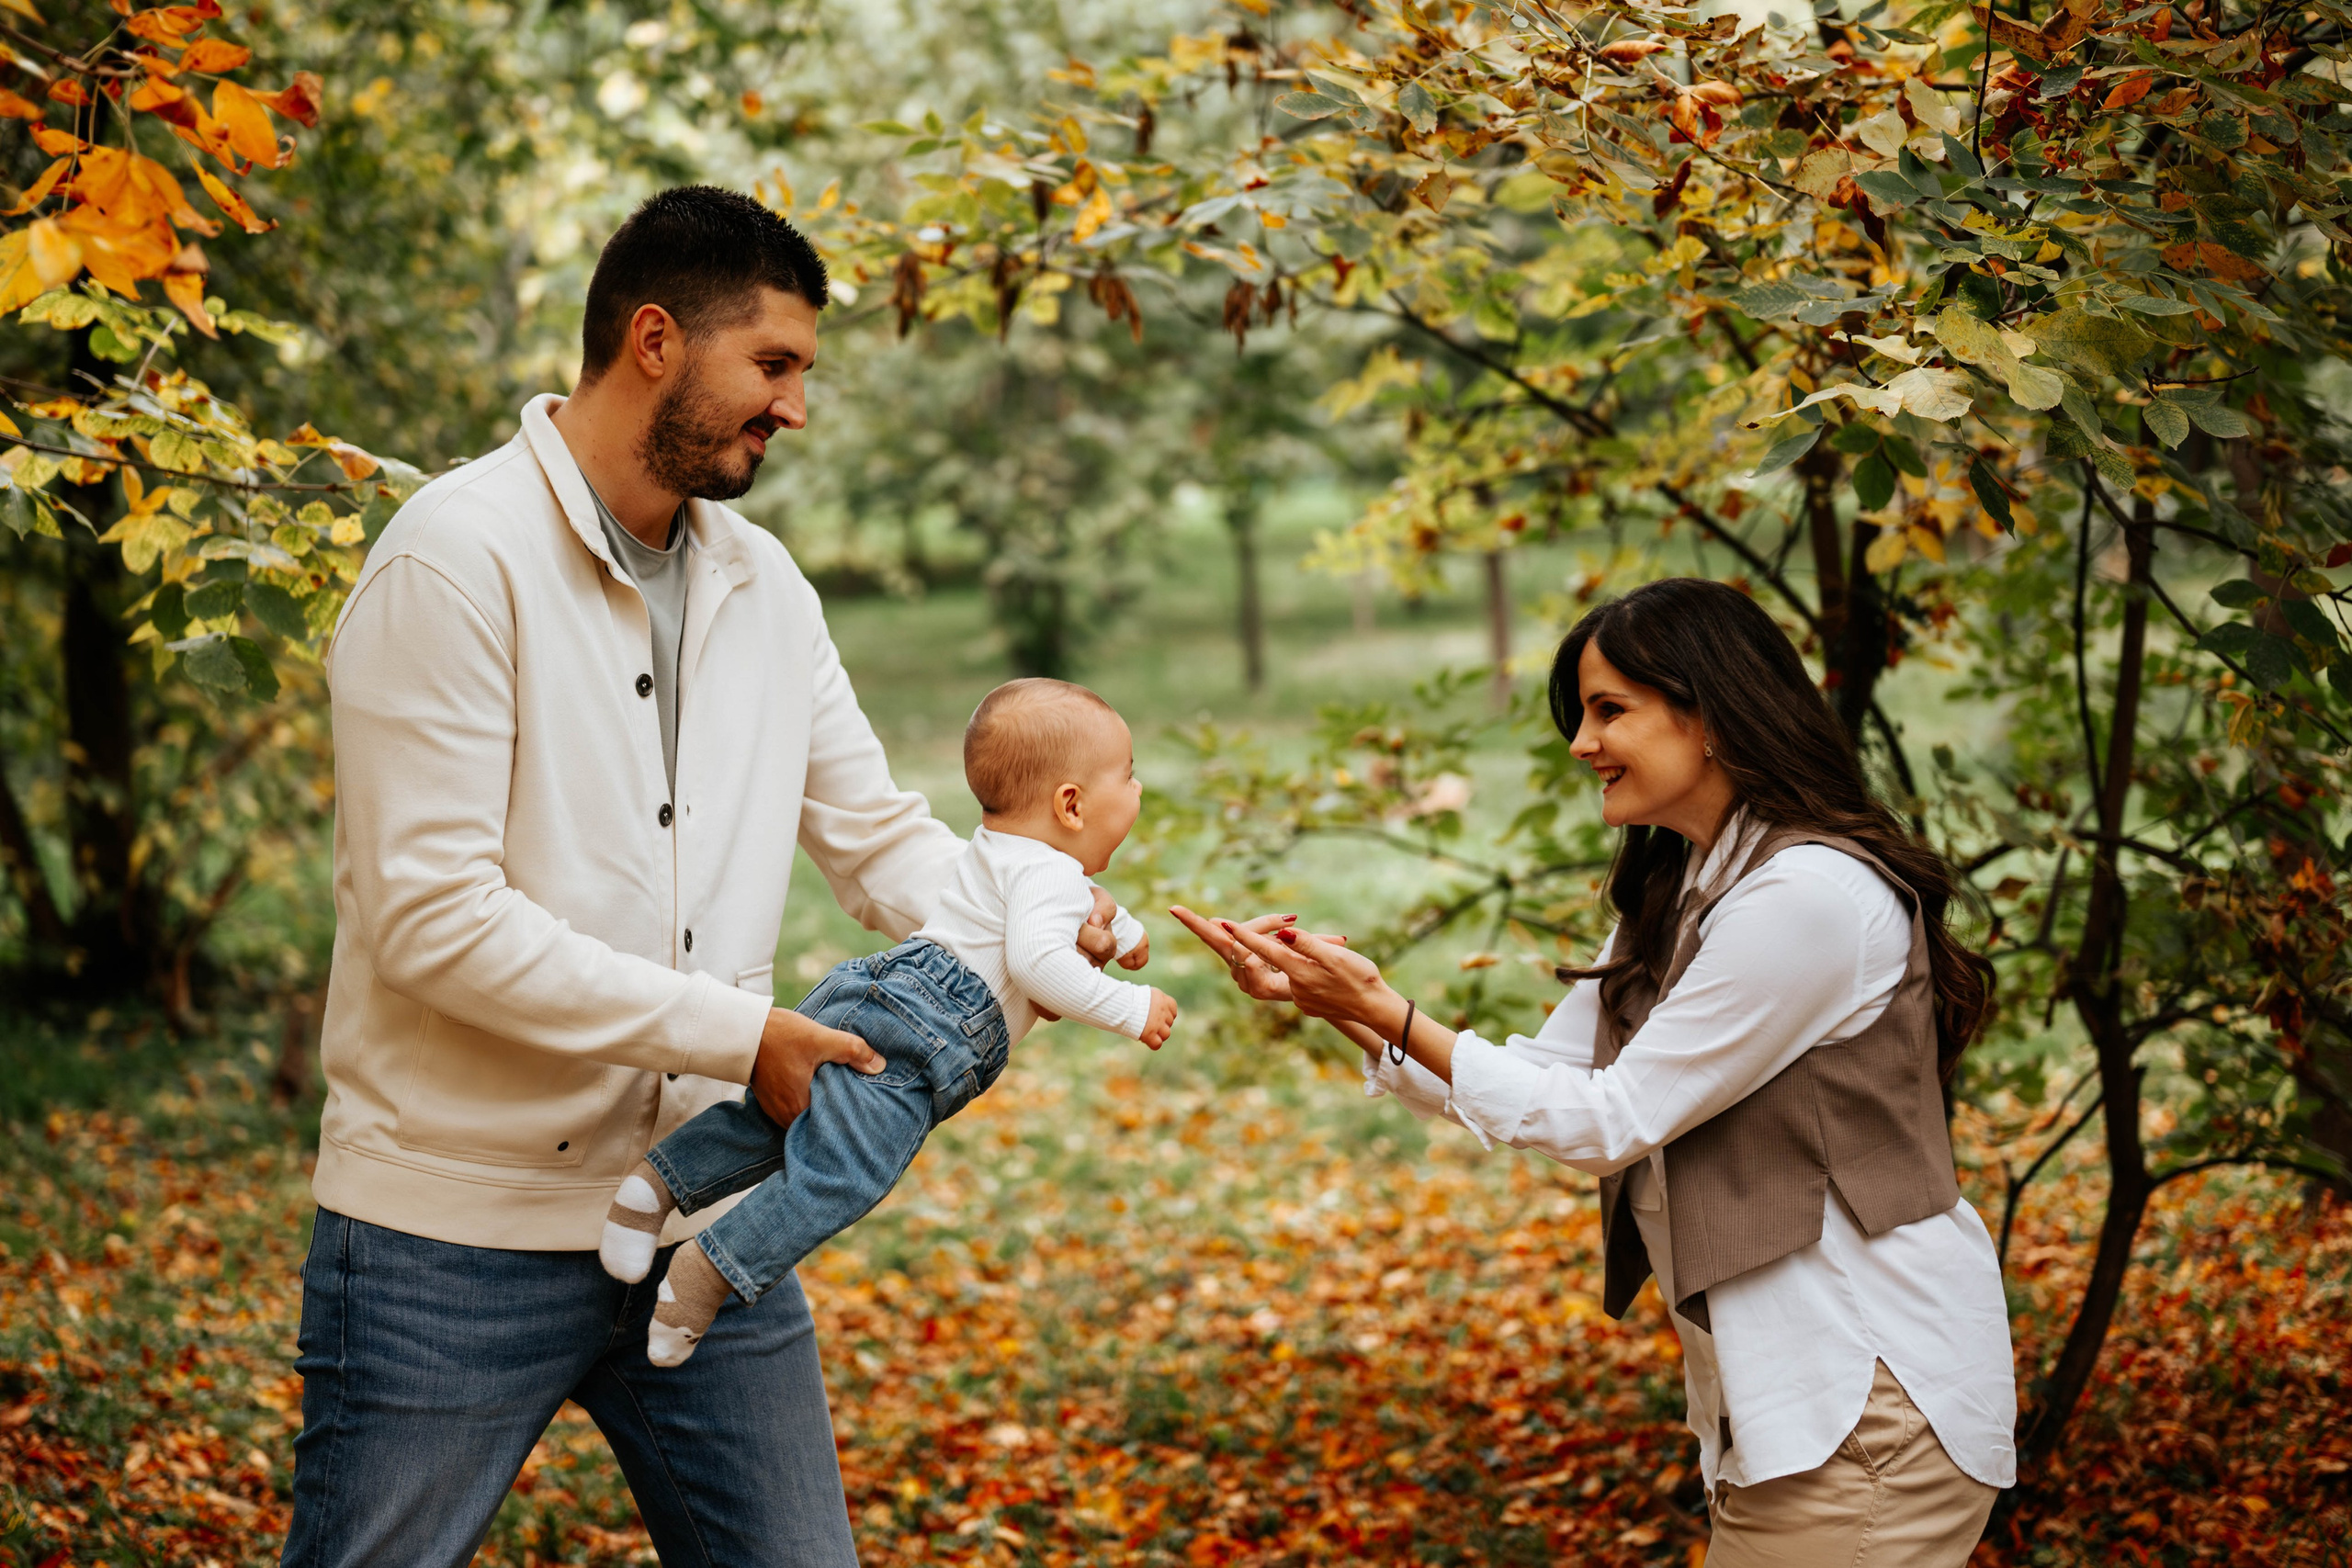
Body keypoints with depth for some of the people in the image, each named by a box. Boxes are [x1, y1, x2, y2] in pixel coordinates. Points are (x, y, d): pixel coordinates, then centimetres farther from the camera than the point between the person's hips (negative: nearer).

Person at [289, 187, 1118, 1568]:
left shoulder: (765, 587, 10)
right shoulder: (458, 560, -13)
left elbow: (886, 843, 14)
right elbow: (435, 919, -19)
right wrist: (736, 1033, -18)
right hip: (461, 1240, -6)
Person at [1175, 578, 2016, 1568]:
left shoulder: (1810, 894, -19)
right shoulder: (1673, 893, 13)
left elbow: (1609, 1122, -16)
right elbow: (1542, 1078, 11)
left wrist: (1385, 1011, -12)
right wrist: (1324, 998, 0)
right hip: (1782, 1374, 9)